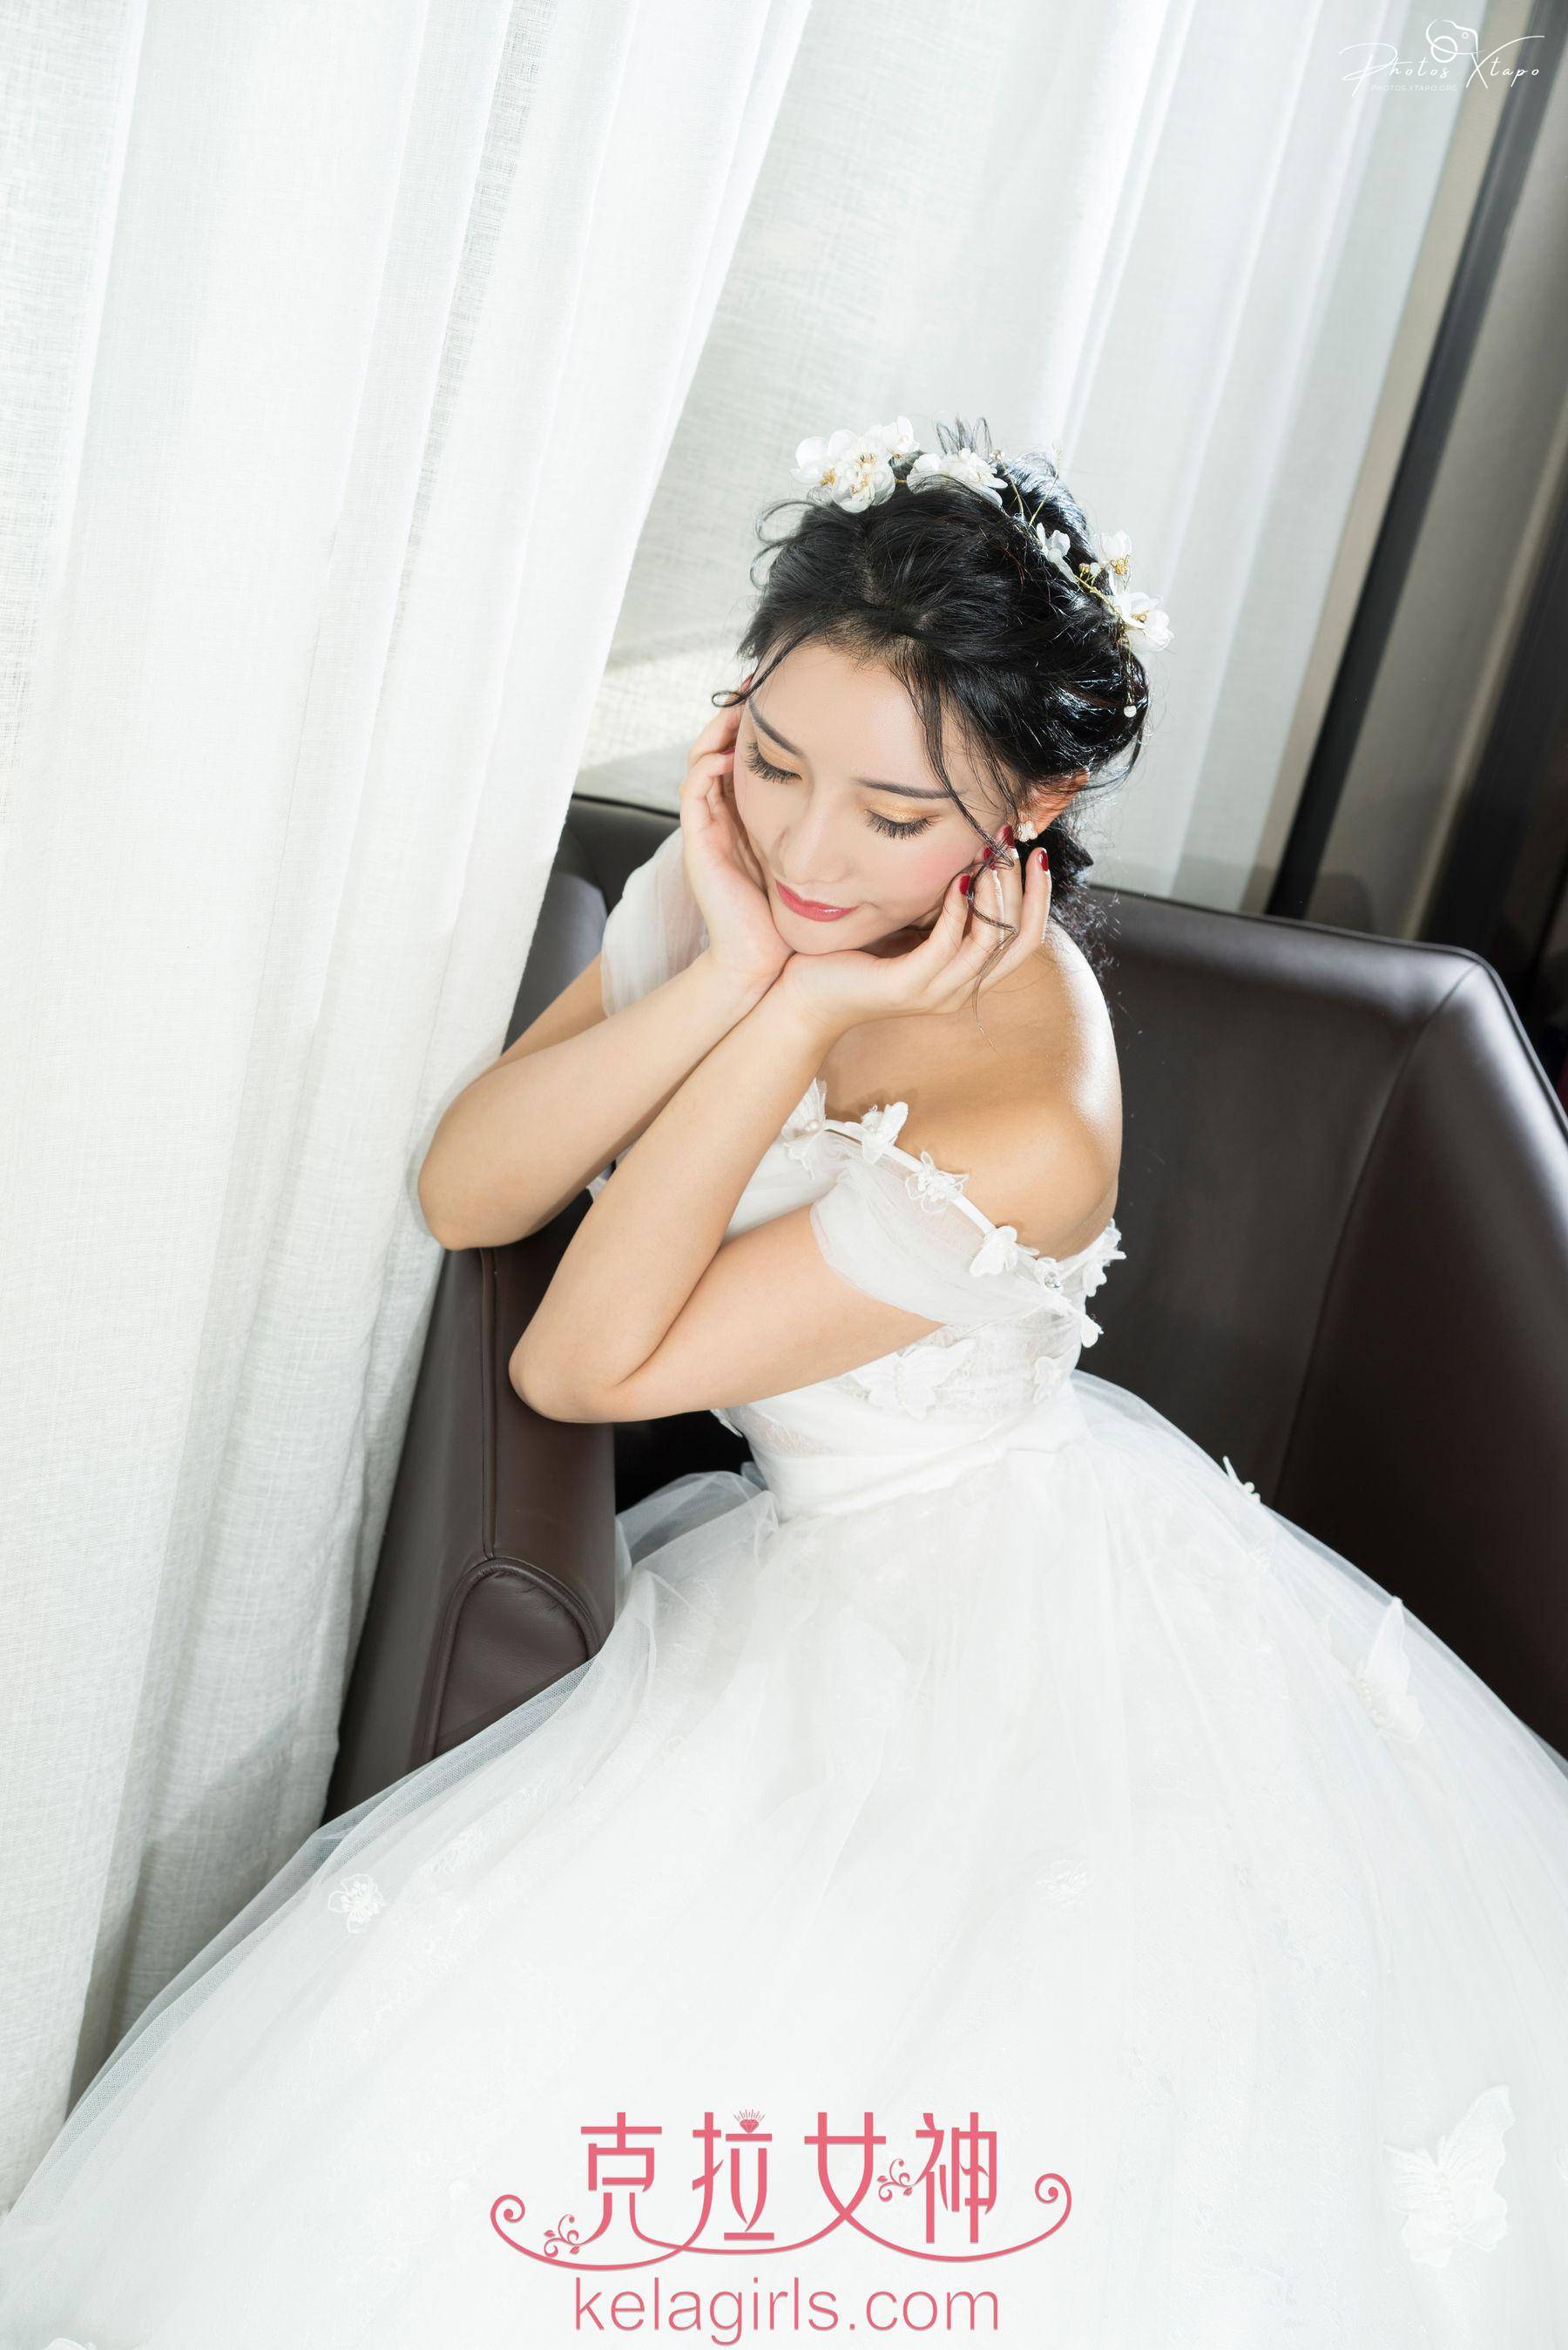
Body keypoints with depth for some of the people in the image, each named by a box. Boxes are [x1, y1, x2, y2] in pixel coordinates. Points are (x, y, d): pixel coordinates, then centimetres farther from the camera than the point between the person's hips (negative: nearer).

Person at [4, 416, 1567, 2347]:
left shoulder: (1024, 1133, -32)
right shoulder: (749, 873, -12)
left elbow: (582, 1364, -23)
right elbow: (464, 1194, -15)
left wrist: (803, 1015, -31)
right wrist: (729, 973, -27)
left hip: (990, 1625, -6)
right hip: (813, 1556, 6)